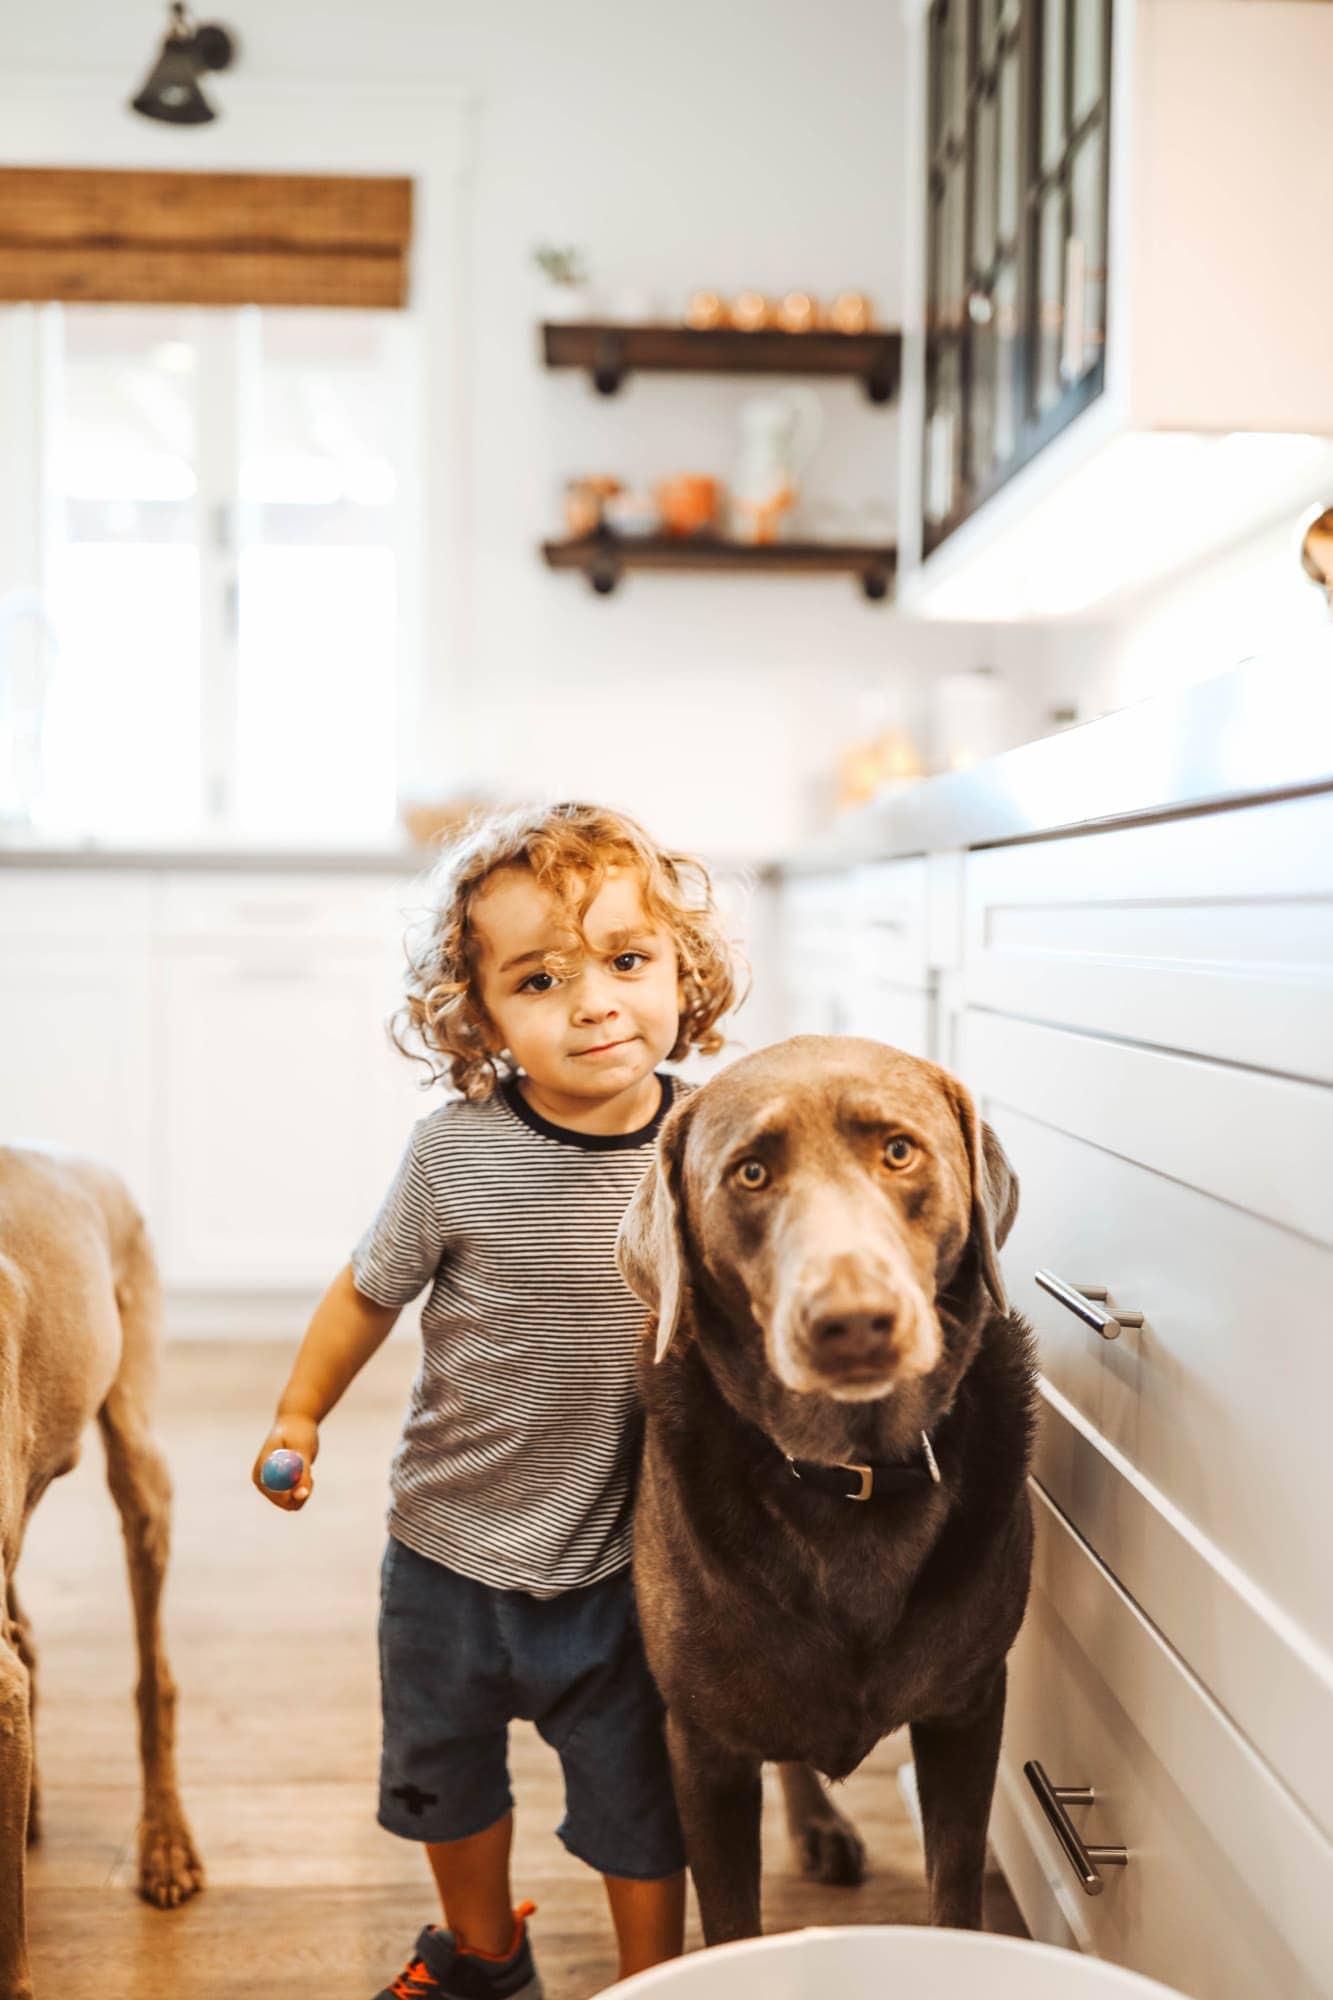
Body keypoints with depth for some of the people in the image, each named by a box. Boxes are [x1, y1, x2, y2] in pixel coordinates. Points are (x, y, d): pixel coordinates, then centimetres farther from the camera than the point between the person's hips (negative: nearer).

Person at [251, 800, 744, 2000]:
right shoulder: (459, 1154, -18)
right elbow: (370, 1290, -1)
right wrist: (299, 1416, 2)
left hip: (626, 1561, -1)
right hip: (452, 1548, 1)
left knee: (637, 1802, 14)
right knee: (446, 1779, 24)